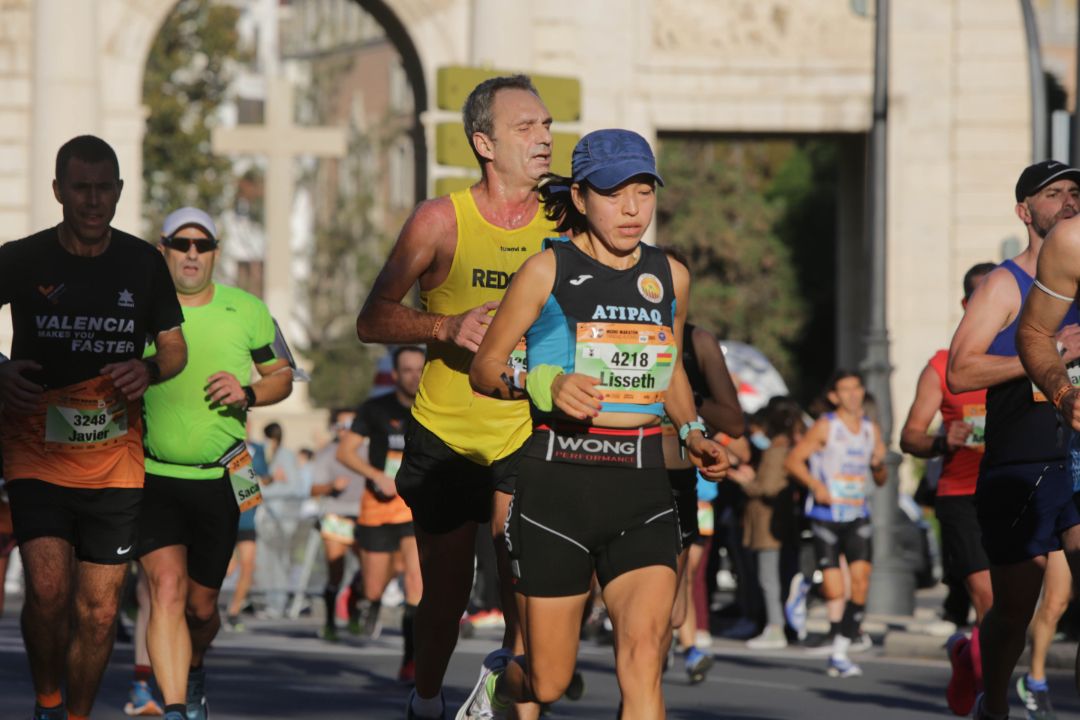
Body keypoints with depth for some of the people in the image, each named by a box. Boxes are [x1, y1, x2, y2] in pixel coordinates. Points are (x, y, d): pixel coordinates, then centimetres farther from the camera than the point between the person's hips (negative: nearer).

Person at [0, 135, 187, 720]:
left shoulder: (143, 264, 4)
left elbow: (175, 347, 14)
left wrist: (148, 370, -9)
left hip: (115, 458, 2)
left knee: (99, 611, 3)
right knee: (48, 589, -20)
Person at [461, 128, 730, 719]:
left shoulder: (669, 276, 10)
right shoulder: (548, 271, -2)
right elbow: (484, 367, 2)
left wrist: (693, 433, 9)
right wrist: (544, 384, -17)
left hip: (642, 484, 3)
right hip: (558, 479, -3)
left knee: (644, 647, -19)